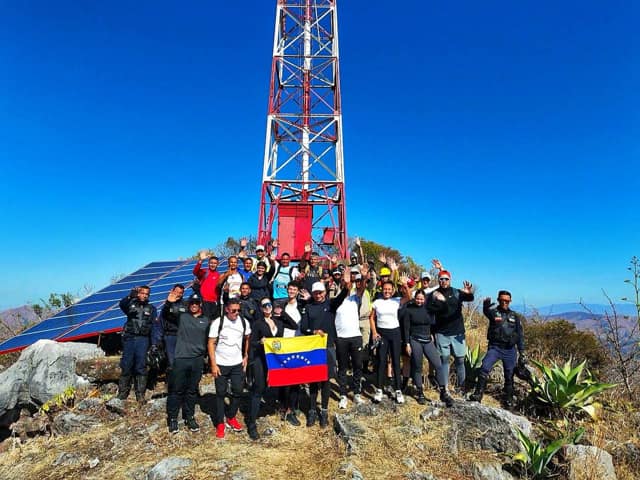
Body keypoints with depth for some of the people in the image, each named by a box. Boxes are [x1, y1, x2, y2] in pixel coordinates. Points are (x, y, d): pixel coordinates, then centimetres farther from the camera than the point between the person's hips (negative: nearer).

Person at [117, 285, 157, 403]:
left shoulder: (151, 308, 12)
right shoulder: (131, 304, 11)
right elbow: (122, 304, -14)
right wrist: (131, 295, -32)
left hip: (143, 340, 0)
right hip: (129, 338, 0)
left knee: (141, 367, -2)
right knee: (126, 366, 0)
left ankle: (140, 394, 2)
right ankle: (122, 393, 11)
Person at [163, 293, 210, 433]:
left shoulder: (206, 321, 6)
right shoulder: (182, 316, 3)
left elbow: (209, 341, 9)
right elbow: (165, 314, -3)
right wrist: (169, 303, -21)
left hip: (198, 360, 2)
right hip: (181, 359, -2)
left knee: (192, 390, 14)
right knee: (176, 390, 5)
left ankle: (189, 417, 28)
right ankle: (172, 418, 21)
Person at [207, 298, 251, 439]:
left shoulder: (244, 322, -3)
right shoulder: (218, 322, -12)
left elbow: (247, 339, 11)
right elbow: (211, 343, -9)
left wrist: (246, 357, 6)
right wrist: (213, 364, -12)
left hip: (238, 364, 3)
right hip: (221, 364, -3)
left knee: (238, 392, 7)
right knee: (221, 393, 7)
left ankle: (231, 418, 29)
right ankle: (220, 423, 21)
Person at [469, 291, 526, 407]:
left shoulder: (515, 316, 8)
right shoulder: (494, 312, -1)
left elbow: (520, 336, 11)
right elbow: (486, 312, -27)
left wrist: (522, 353, 7)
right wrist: (486, 305, -52)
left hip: (510, 350, 2)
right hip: (494, 347, -2)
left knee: (509, 375, 10)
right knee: (484, 368, -19)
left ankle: (509, 399, 29)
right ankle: (478, 394, -11)